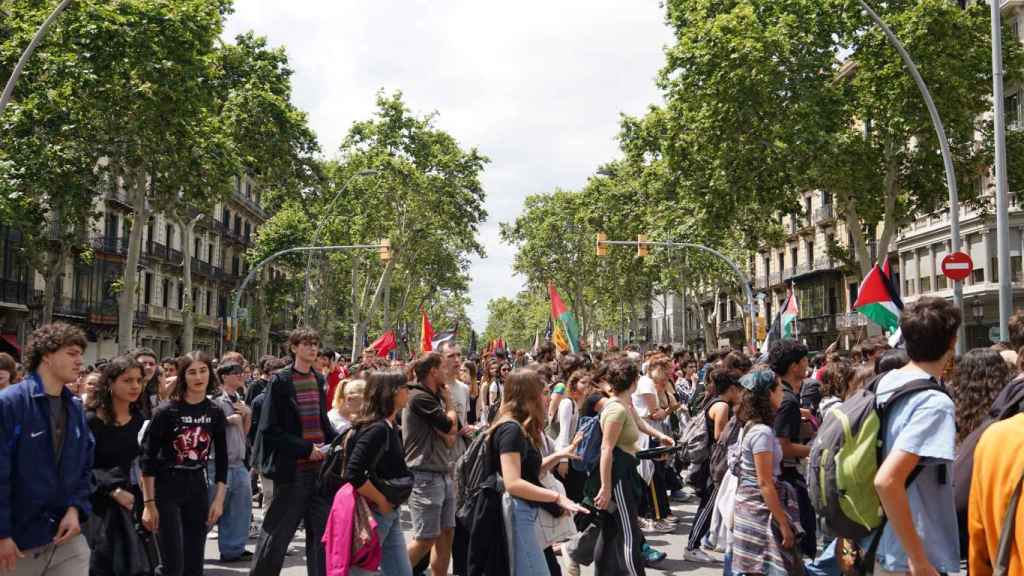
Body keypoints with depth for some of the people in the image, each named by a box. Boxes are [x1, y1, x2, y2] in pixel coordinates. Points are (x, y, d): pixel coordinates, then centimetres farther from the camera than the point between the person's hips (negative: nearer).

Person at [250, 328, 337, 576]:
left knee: (322, 534, 10)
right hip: (293, 470, -6)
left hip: (320, 467, 6)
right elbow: (270, 430, -11)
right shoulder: (280, 381, -8)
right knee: (277, 535, 5)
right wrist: (306, 449, -16)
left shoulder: (318, 379, 10)